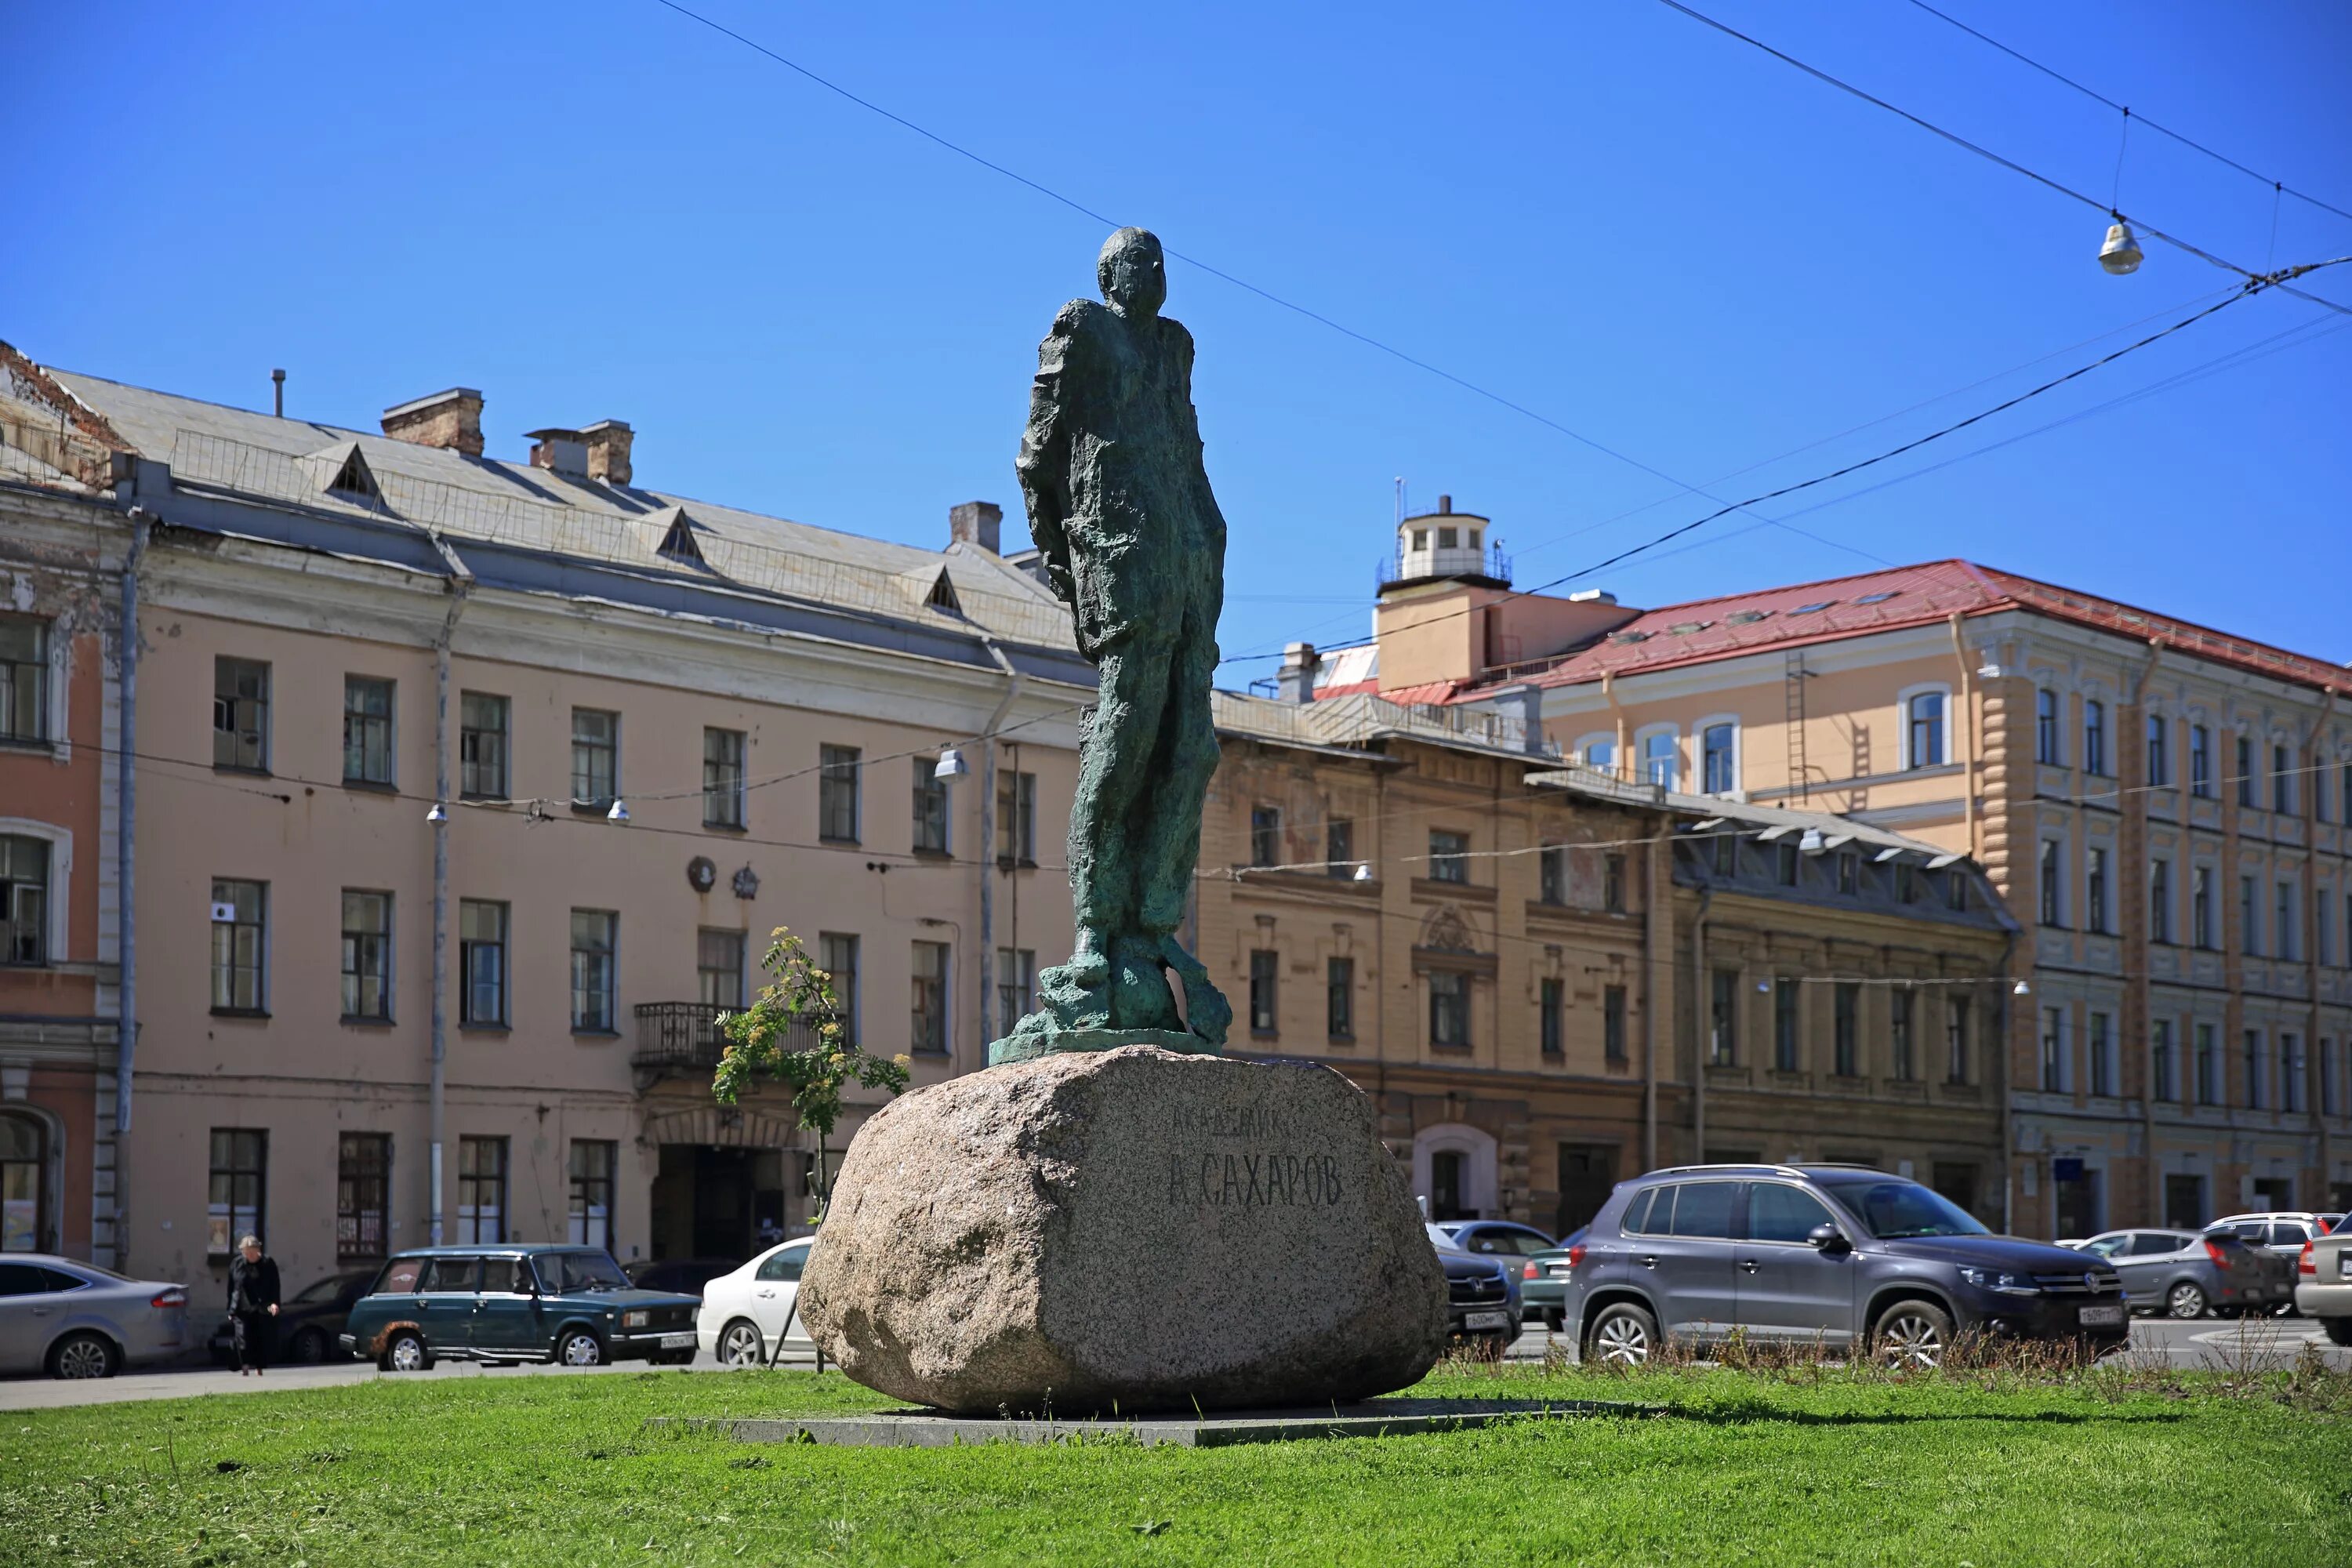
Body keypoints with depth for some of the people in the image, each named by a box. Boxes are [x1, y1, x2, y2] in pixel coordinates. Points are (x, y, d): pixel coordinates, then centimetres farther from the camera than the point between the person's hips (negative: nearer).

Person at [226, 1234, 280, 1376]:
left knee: (261, 1342, 4)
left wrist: (274, 1303, -15)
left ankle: (258, 1370, 18)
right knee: (243, 1341, -13)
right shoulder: (237, 1265, 5)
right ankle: (245, 1369, -16)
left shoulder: (268, 1264, 2)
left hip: (262, 1311, 0)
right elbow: (231, 1289, 10)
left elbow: (275, 1287, 1)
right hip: (242, 1311, 0)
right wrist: (230, 1310, 8)